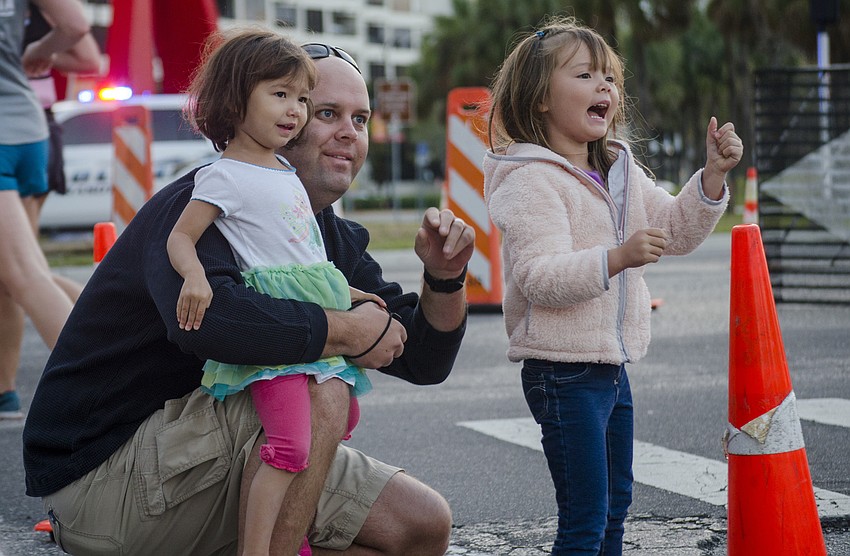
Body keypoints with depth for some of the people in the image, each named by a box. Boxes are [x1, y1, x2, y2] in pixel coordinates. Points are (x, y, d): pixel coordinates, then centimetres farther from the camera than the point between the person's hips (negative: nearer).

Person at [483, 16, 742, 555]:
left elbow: (675, 231, 16)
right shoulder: (531, 181, -16)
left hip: (612, 366, 9)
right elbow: (539, 279, -27)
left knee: (615, 506, 18)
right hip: (564, 372, -9)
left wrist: (713, 175, 1)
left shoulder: (621, 170, 13)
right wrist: (618, 258, -39)